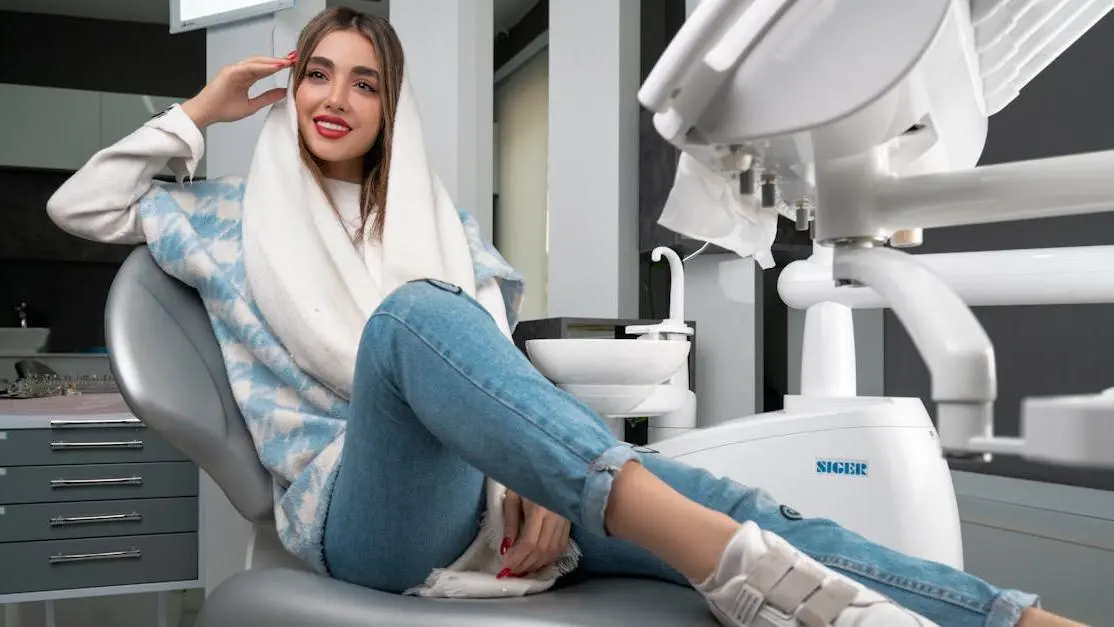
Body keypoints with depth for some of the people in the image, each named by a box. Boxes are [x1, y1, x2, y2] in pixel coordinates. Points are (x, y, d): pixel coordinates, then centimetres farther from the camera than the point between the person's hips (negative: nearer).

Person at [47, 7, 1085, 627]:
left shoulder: (438, 223, 23)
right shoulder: (234, 214, 21)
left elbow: (495, 355, 11)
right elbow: (81, 204, 18)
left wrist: (543, 470, -8)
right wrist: (200, 112, 18)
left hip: (480, 485, 4)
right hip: (350, 498, -3)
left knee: (735, 506, -22)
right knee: (411, 310, -39)